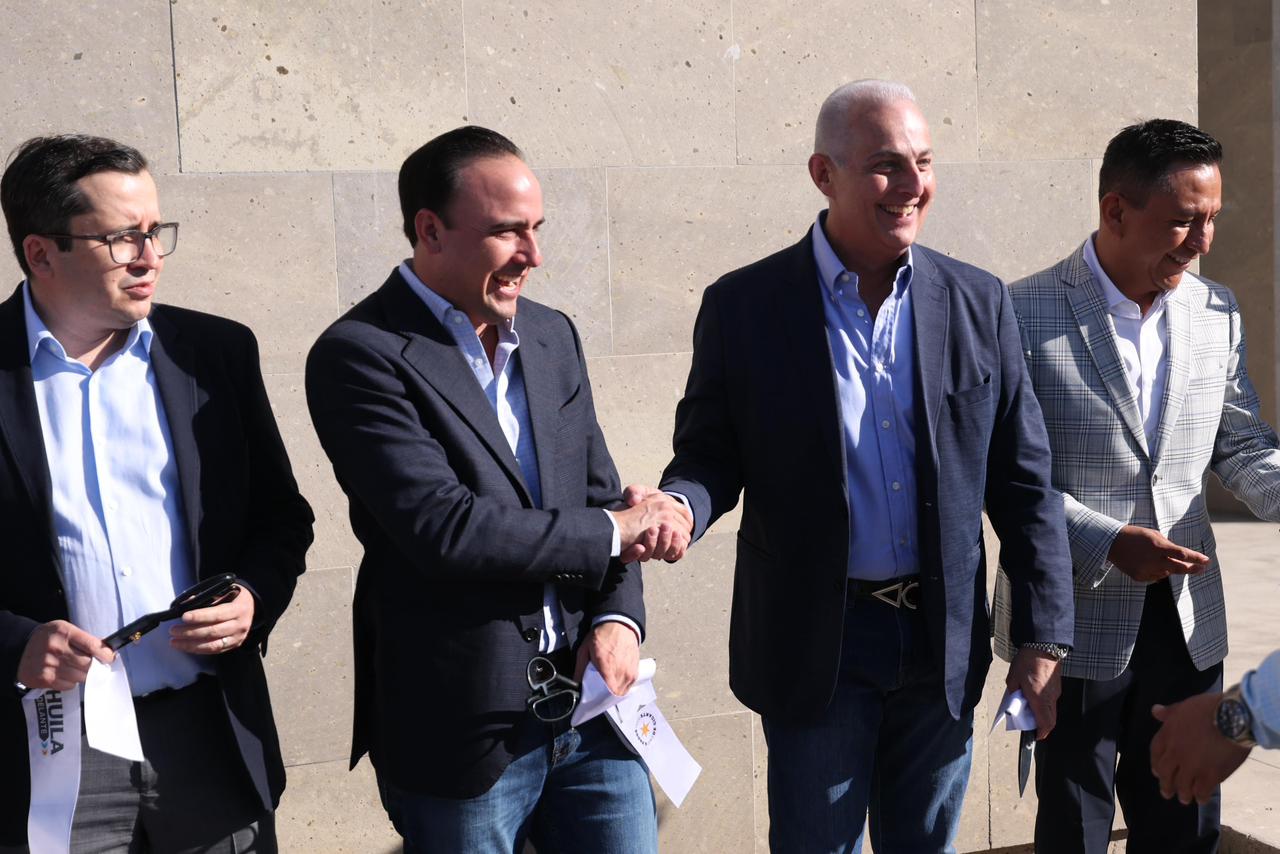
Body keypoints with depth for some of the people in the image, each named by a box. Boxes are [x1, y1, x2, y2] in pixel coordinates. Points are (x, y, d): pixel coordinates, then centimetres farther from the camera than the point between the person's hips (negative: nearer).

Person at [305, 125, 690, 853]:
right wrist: (612, 530, -13)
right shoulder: (360, 355, -12)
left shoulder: (554, 335, 9)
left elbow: (601, 494, 12)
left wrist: (619, 617, -6)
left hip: (592, 708, 6)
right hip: (463, 731, -5)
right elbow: (441, 528, -22)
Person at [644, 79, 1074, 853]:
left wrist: (1045, 637, 1)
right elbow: (710, 457, -1)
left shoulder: (979, 303, 0)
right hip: (814, 644, -2)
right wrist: (675, 507, -25)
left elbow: (1023, 481, 2)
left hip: (944, 644, 2)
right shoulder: (744, 306, -7)